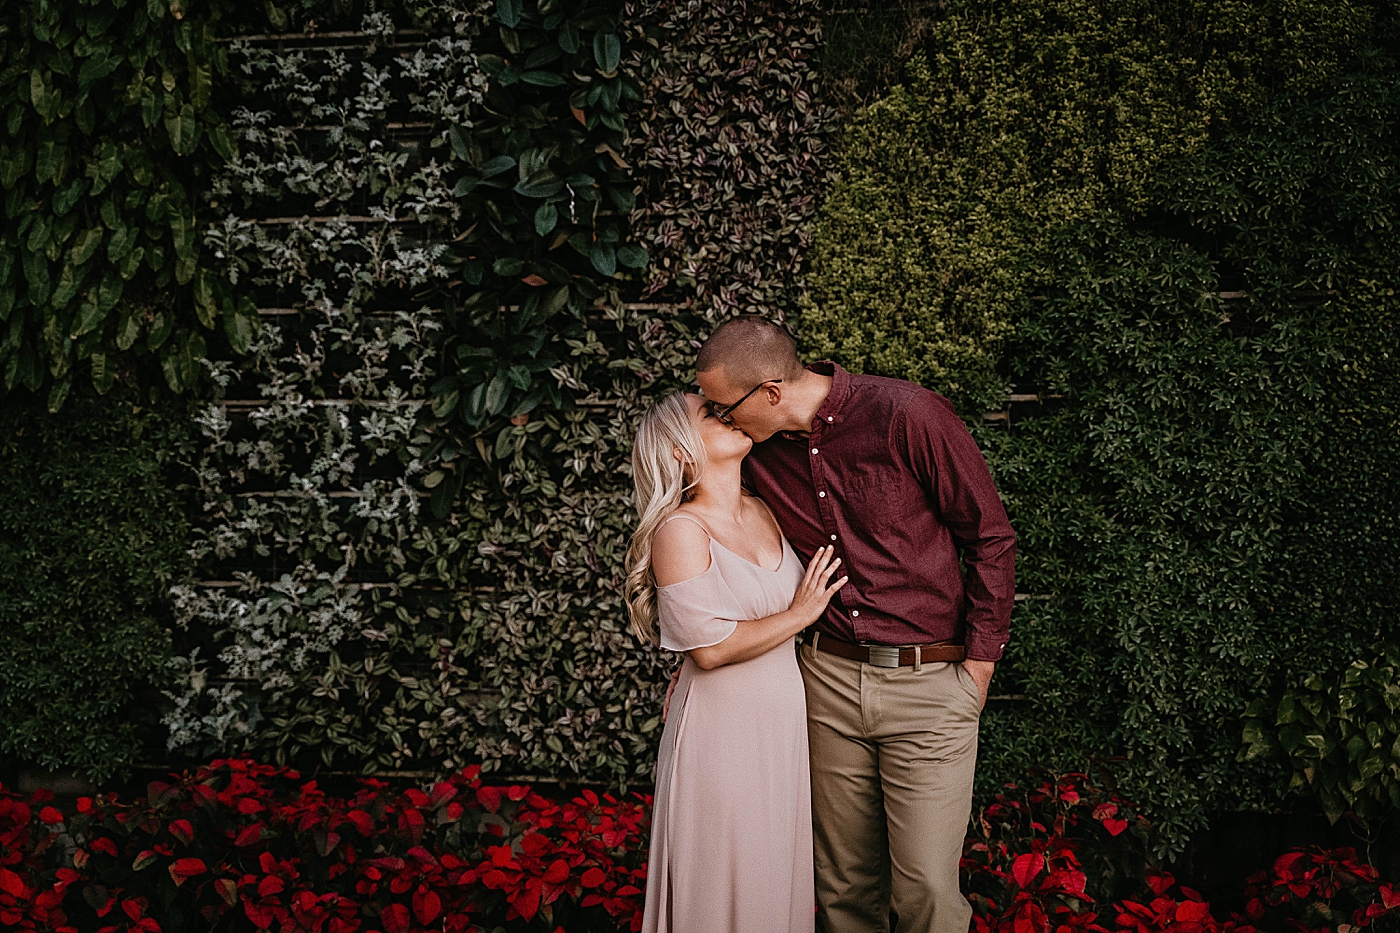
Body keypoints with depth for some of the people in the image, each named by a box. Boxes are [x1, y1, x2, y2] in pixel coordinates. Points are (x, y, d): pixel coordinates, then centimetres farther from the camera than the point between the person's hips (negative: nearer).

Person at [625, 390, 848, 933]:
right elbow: (709, 647, -19)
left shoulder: (765, 514, 9)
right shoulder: (680, 530, -13)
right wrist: (799, 614, -10)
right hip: (722, 731, -7)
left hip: (784, 724, 7)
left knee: (781, 876, 14)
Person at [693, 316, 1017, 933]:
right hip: (830, 677, 5)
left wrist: (979, 663, -6)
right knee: (845, 883, 13)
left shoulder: (908, 416, -15)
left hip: (929, 682, -5)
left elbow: (991, 537, -6)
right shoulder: (758, 451, 2)